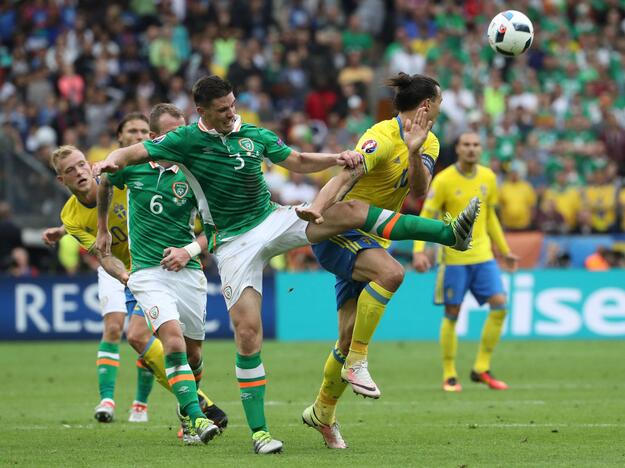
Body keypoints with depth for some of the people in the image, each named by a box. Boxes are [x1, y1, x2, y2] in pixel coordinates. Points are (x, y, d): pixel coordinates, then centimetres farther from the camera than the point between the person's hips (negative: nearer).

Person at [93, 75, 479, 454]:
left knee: (352, 211, -10)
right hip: (233, 244, -4)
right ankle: (258, 430, -6)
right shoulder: (186, 140, -8)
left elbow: (298, 161, 15)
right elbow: (134, 153, -9)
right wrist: (110, 162, -32)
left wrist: (337, 158, 0)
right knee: (248, 333, -13)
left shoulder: (253, 135, 4)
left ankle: (450, 234, -8)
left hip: (272, 221, 4)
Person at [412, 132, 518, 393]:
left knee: (499, 305, -8)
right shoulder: (443, 180, -8)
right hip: (454, 257, -4)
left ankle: (481, 369, 3)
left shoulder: (488, 178, 7)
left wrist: (505, 251, 20)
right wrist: (418, 251, -21)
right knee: (452, 315, 0)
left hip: (483, 254, 4)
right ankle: (449, 376, 11)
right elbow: (425, 217, -8)